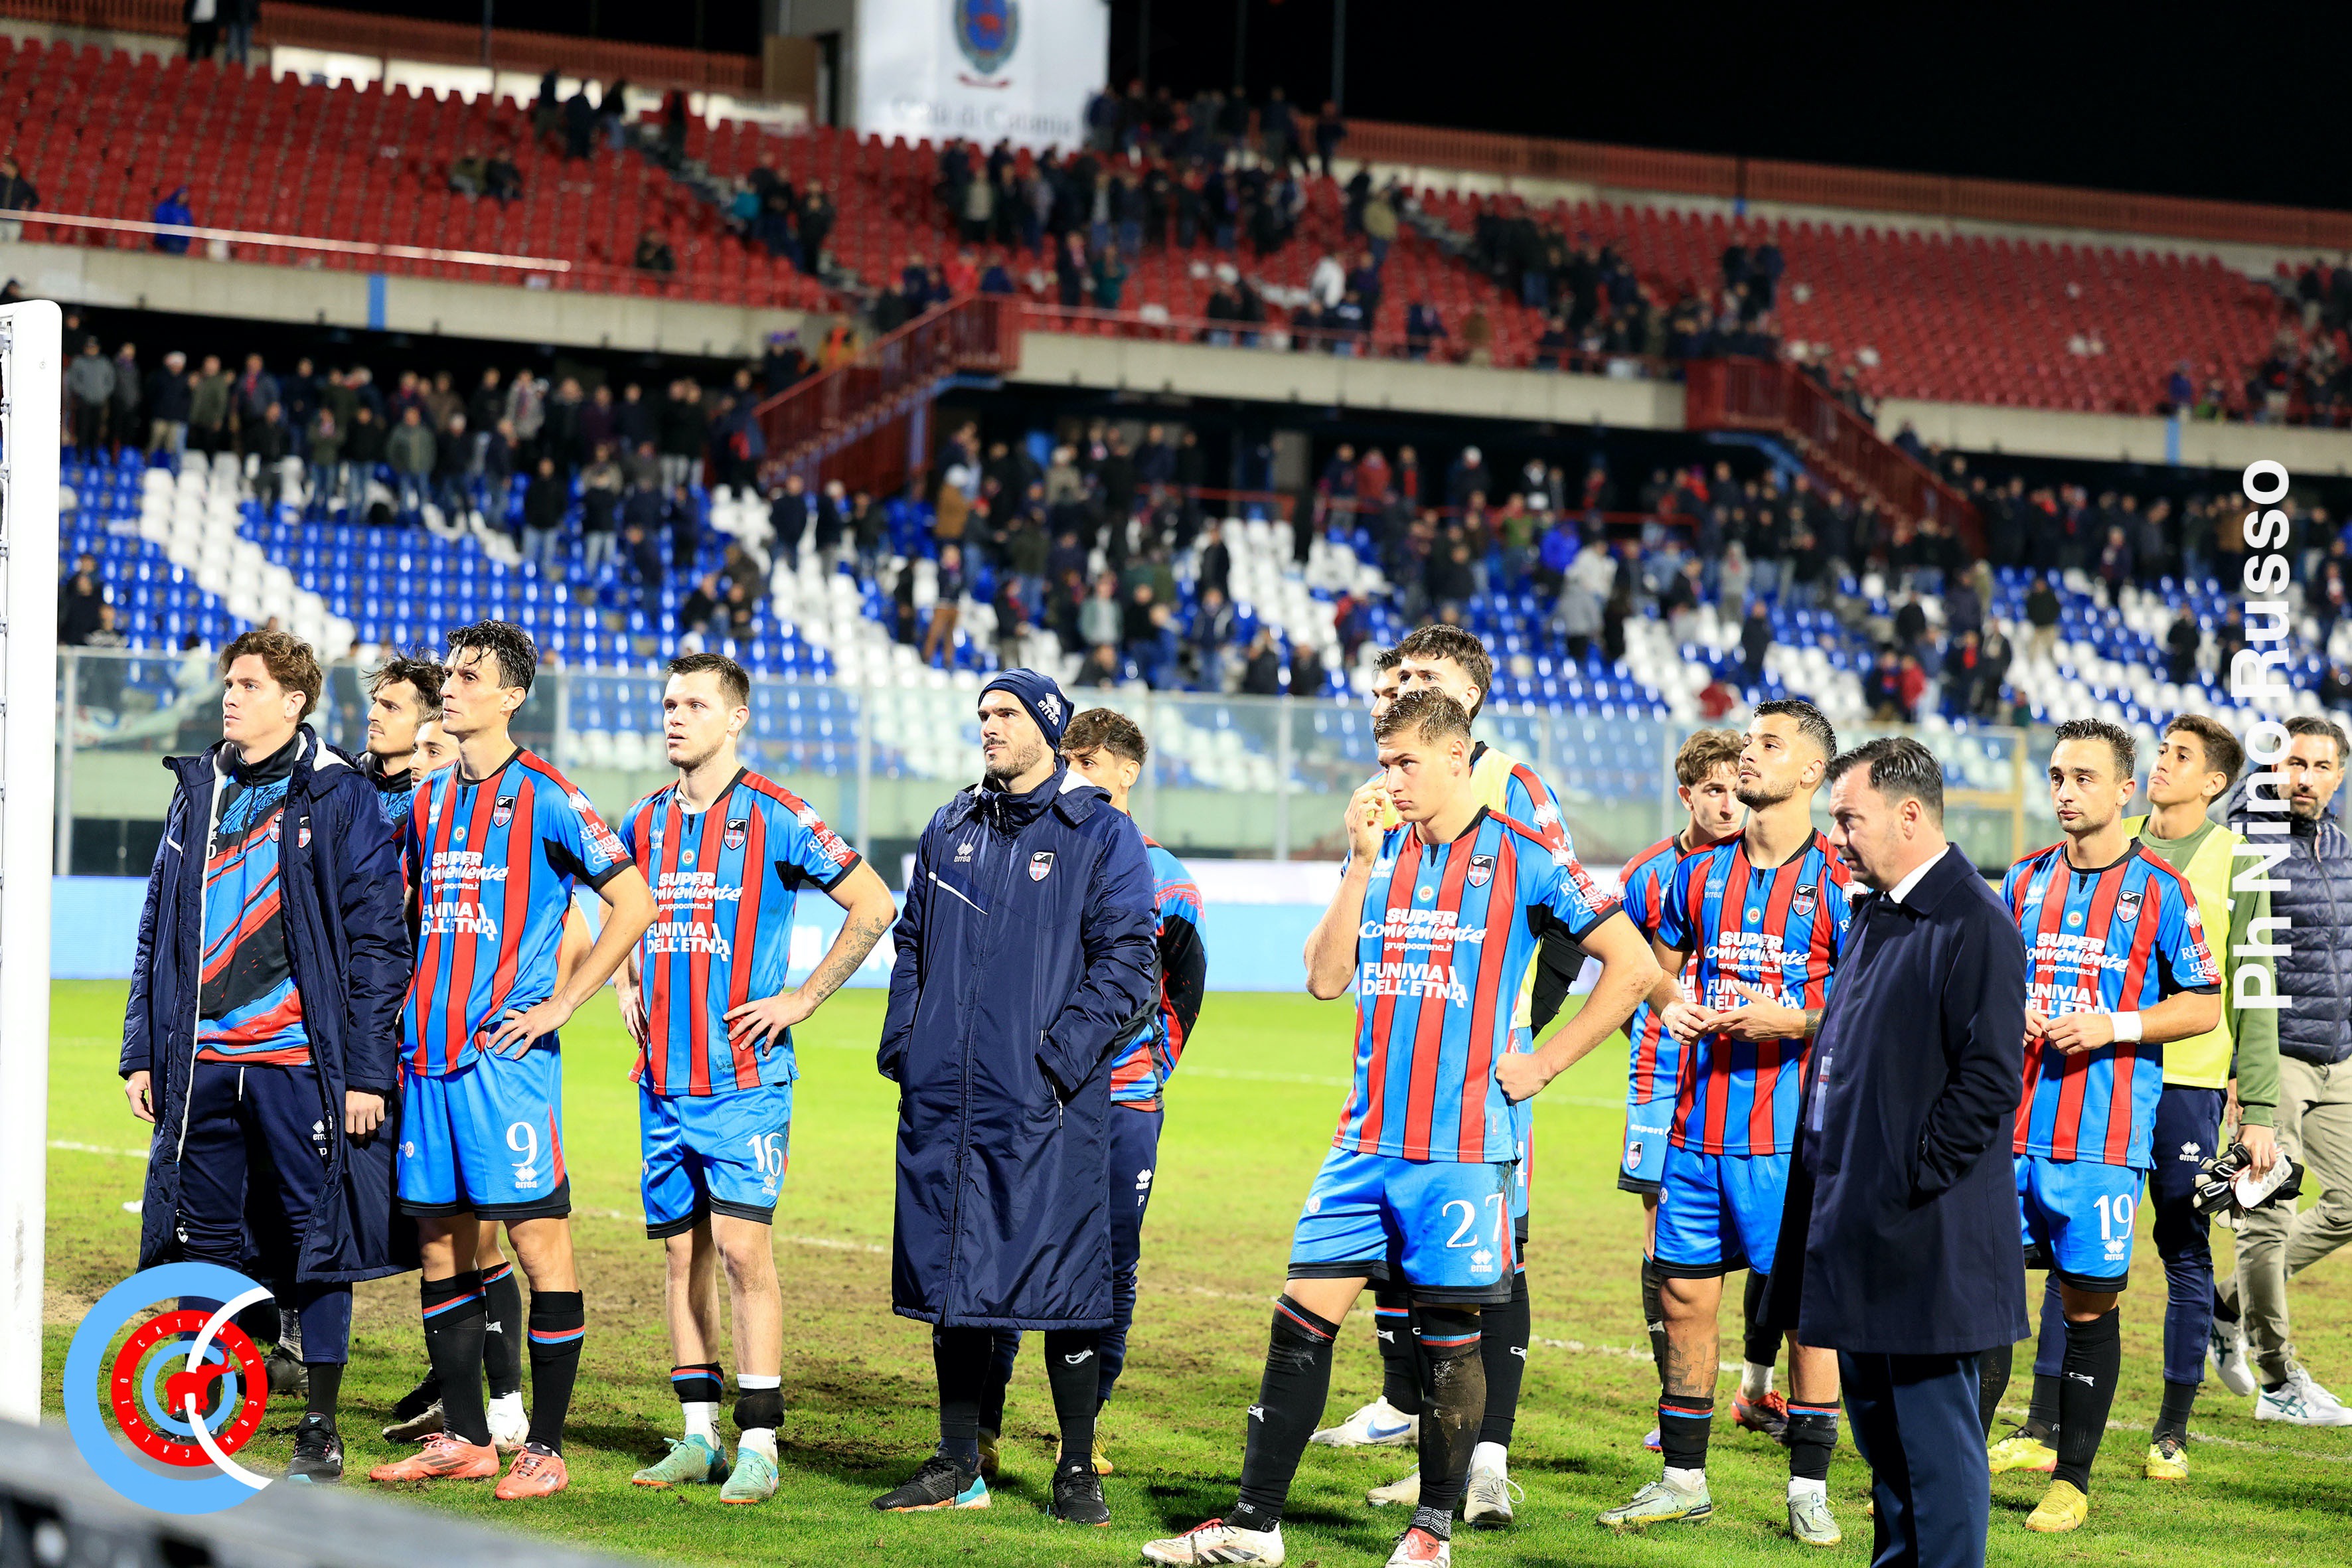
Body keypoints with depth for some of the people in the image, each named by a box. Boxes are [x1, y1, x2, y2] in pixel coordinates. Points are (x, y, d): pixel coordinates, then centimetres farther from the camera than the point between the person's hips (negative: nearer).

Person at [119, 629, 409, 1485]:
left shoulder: (339, 799, -2)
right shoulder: (197, 794, 14)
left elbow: (376, 940, -4)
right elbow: (158, 931, 18)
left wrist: (368, 1070, -9)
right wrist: (141, 1051, 11)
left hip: (301, 1062, -5)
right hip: (200, 1061, 5)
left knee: (317, 1239, 0)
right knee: (202, 1241, 7)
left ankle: (320, 1429, 8)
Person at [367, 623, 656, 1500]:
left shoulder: (546, 798, -5)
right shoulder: (429, 800, 15)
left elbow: (634, 902, -8)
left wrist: (560, 1004, -10)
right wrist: (405, 1005, 14)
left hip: (506, 1053, -7)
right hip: (427, 1050, 7)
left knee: (538, 1243, -5)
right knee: (440, 1246, 9)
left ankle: (546, 1447, -1)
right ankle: (463, 1439, 18)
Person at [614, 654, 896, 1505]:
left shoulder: (775, 818, -6)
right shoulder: (645, 823, 11)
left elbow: (873, 905, -4)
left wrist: (803, 998, -6)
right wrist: (627, 988, 15)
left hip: (744, 1077, -6)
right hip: (663, 1077, 6)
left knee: (741, 1248, -10)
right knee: (683, 1250, 8)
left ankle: (759, 1443, -7)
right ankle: (698, 1436, 16)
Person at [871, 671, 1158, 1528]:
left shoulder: (1102, 836, -1)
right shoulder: (949, 832, 15)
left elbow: (1126, 959, -6)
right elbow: (912, 941, 22)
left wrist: (1066, 1050, -15)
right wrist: (901, 1038, 8)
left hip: (1045, 1100, -5)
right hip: (944, 1096, 5)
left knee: (1060, 1276, -4)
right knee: (949, 1271, 8)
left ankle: (1078, 1472, 5)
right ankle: (958, 1465, 17)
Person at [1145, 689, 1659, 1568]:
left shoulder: (1522, 860, -3)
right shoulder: (1380, 853, 11)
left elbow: (1633, 966, -2)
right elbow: (1325, 977, 3)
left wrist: (1541, 1065, -5)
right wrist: (1362, 862, -4)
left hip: (1464, 1144, -4)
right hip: (1367, 1139, 5)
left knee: (1448, 1334, 2)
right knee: (1303, 1318, 1)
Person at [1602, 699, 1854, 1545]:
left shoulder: (1838, 880, -4)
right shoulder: (1700, 873, 12)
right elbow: (1660, 965, 24)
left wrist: (1793, 1022, -19)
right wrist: (1669, 1006, 2)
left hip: (1793, 1131, -5)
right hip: (1699, 1119, 5)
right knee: (1684, 1295, 7)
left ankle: (1809, 1486, 8)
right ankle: (1682, 1479, 18)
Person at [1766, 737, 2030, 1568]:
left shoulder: (1973, 924, -14)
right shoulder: (1874, 914, 15)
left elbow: (1989, 1079, -19)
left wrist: (1908, 1181, -17)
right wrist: (1836, 1194, 15)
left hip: (1925, 1240, -10)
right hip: (1859, 1228, 10)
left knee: (1935, 1438, -4)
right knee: (1878, 1428, 17)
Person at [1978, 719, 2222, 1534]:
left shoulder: (2159, 890, -2)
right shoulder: (2025, 880, 11)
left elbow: (2203, 1006, -1)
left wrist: (2116, 1026, -13)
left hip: (2103, 1131, -4)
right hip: (2012, 1122, 4)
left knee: (2088, 1305, 2)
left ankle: (2072, 1477, 12)